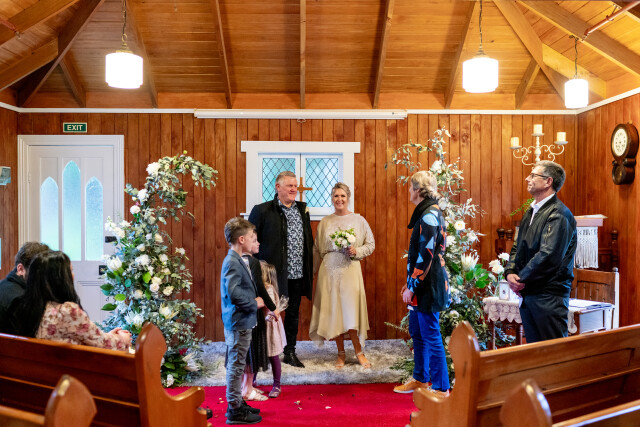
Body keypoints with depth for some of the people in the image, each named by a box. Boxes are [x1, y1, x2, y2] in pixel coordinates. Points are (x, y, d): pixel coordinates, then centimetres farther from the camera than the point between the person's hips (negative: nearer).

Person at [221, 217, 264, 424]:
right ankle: (234, 410, 12)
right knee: (236, 365, 1)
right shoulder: (232, 263, -20)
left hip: (242, 322, 10)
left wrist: (255, 301, 9)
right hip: (238, 323, -10)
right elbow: (233, 292, -28)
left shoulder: (237, 261, 12)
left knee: (237, 365, 18)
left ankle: (237, 403, 31)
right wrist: (254, 303, -16)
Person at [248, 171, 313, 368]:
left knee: (293, 314, 15)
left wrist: (309, 269, 12)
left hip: (297, 274, 5)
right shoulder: (262, 210, -7)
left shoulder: (302, 209, 10)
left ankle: (290, 352, 30)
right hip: (274, 274, -5)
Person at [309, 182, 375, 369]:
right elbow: (317, 249, 12)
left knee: (351, 310, -6)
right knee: (333, 310, 4)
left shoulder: (358, 220, 4)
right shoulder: (325, 222, 9)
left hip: (350, 269, -2)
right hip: (329, 270, 2)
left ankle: (358, 351, 13)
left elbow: (371, 245, 6)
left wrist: (356, 251, -11)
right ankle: (341, 353, 18)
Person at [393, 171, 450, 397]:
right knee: (417, 332, 19)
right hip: (421, 286, 10)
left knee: (431, 335, -1)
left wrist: (412, 287, -17)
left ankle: (441, 388, 12)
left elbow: (425, 256, -22)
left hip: (428, 286, -10)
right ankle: (421, 379, 33)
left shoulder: (429, 215, -17)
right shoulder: (427, 212, 13)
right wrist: (410, 283, 19)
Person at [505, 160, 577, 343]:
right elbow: (517, 247, 17)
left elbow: (548, 255, -22)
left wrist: (521, 279, -13)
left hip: (549, 296, -8)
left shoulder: (558, 214, -13)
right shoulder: (530, 213, 15)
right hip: (527, 294, 8)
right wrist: (510, 272, -1)